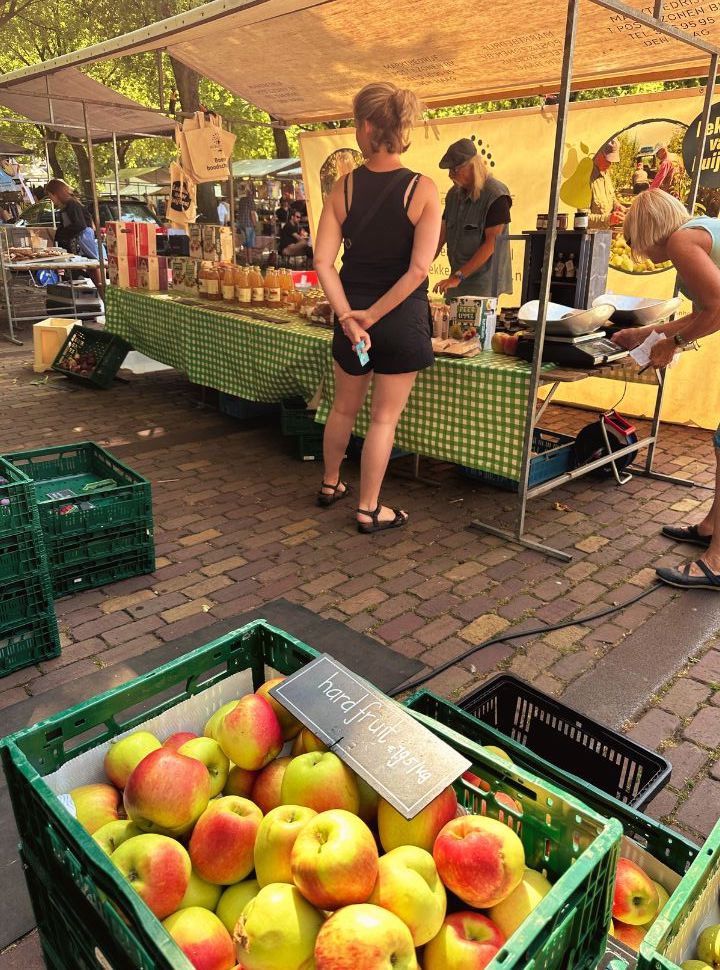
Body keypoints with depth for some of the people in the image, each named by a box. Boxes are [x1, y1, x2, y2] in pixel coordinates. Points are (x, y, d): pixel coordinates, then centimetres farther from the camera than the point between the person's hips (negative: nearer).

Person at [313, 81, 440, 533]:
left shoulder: (344, 187, -3)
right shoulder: (423, 189, -9)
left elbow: (323, 262, -10)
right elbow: (418, 270, -17)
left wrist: (349, 316, -12)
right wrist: (373, 316, -12)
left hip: (352, 314, 3)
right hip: (403, 317, -3)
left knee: (345, 406, 21)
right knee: (385, 417, 7)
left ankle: (330, 483, 40)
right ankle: (369, 509, 17)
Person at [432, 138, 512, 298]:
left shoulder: (496, 195, -10)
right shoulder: (454, 194, 12)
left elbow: (491, 243, -16)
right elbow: (442, 234, 12)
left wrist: (459, 276, -20)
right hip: (457, 280, 6)